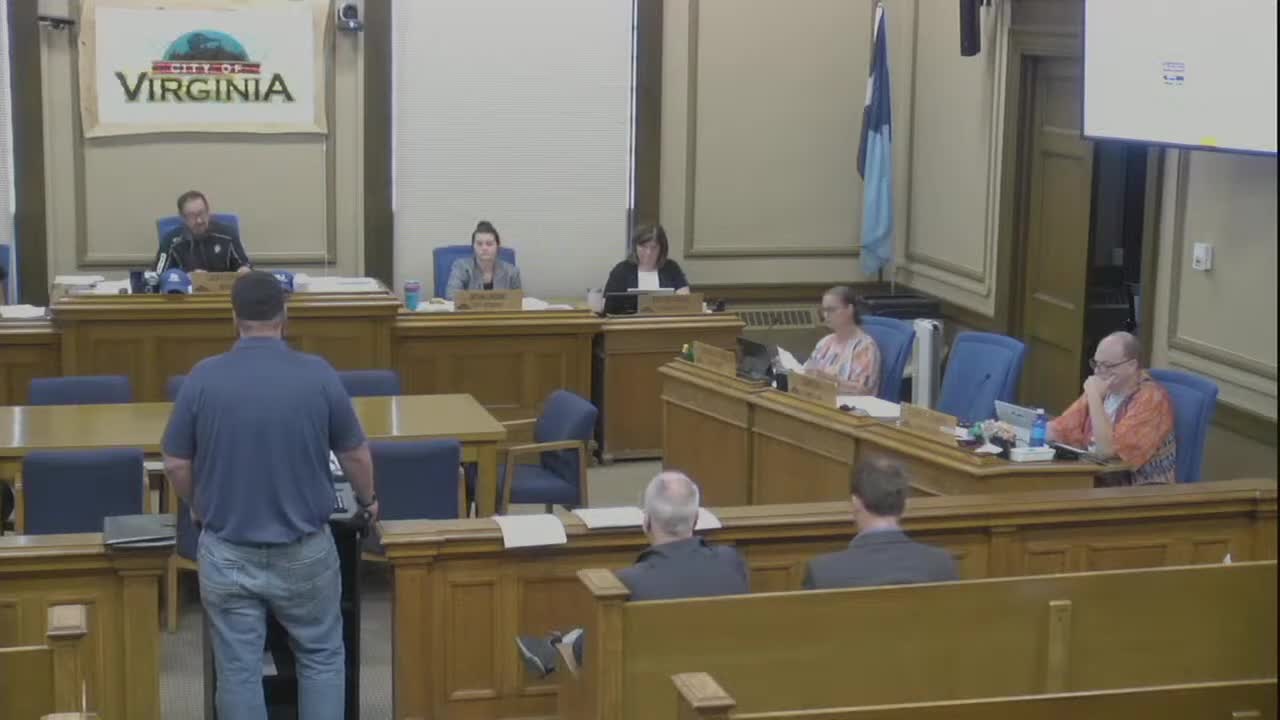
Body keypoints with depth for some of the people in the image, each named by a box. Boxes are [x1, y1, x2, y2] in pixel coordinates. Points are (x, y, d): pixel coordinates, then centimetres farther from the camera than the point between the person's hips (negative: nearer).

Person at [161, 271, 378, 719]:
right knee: (321, 657, 18)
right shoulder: (318, 375, -9)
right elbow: (355, 454, 2)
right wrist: (367, 501, 22)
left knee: (238, 671, 10)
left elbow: (175, 464, -2)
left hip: (227, 553, 0)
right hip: (304, 551, 0)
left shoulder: (203, 378, -9)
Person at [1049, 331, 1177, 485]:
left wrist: (1094, 397, -21)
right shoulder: (1106, 388, 5)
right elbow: (1059, 430, 13)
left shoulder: (1151, 399, -17)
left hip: (1140, 490, -7)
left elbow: (1106, 450, -25)